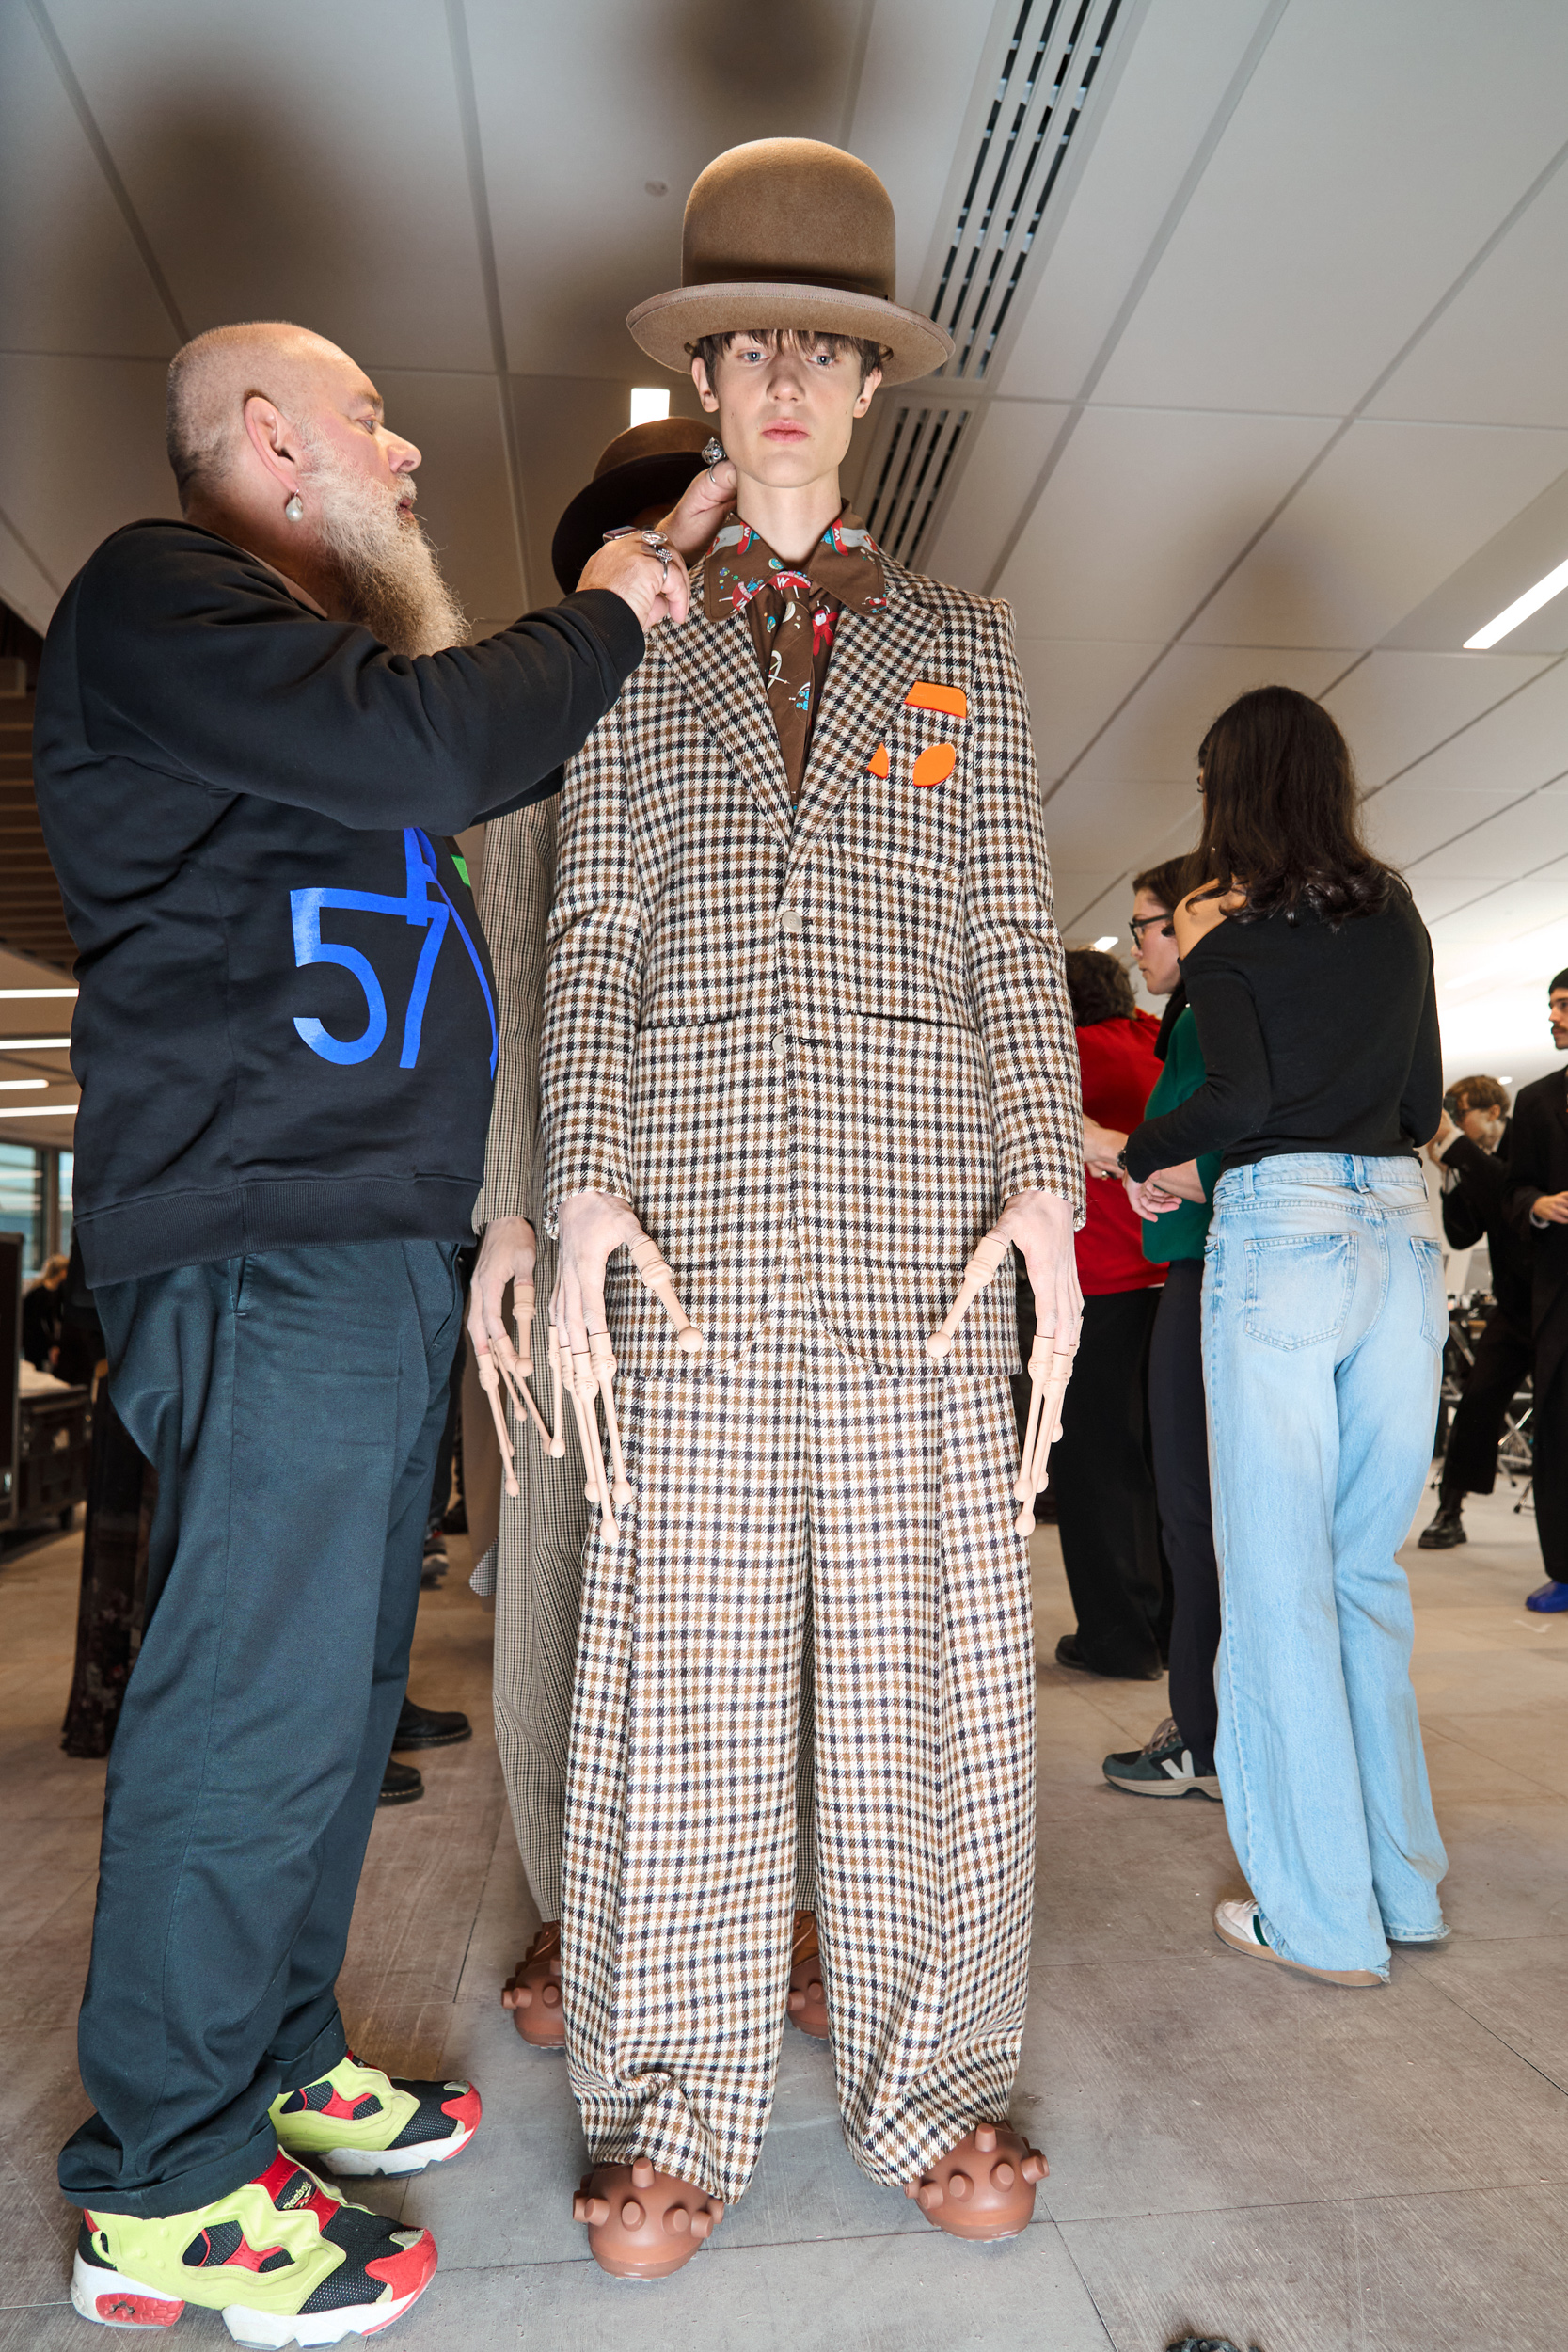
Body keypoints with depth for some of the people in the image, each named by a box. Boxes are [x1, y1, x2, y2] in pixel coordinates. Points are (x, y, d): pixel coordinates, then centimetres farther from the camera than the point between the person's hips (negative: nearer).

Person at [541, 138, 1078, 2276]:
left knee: (928, 1648, 4)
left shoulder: (962, 649, 18)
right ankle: (673, 2108, 18)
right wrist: (588, 1185, -4)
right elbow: (594, 938, 8)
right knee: (682, 1655, 2)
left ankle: (933, 2080, 23)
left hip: (920, 1219, 1)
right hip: (696, 1215, 0)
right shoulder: (637, 650, 17)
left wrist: (1048, 1179, -1)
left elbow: (1014, 938, 11)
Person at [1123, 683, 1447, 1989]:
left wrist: (1142, 1151, 4)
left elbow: (1243, 1094, -14)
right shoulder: (1399, 914, 14)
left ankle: (1324, 1918, 11)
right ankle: (1405, 1883, 25)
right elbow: (1426, 1104, 15)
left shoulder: (1230, 927, -1)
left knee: (1281, 1582, 2)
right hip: (1403, 1230, 6)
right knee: (1371, 1567, 15)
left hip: (1281, 1231, -6)